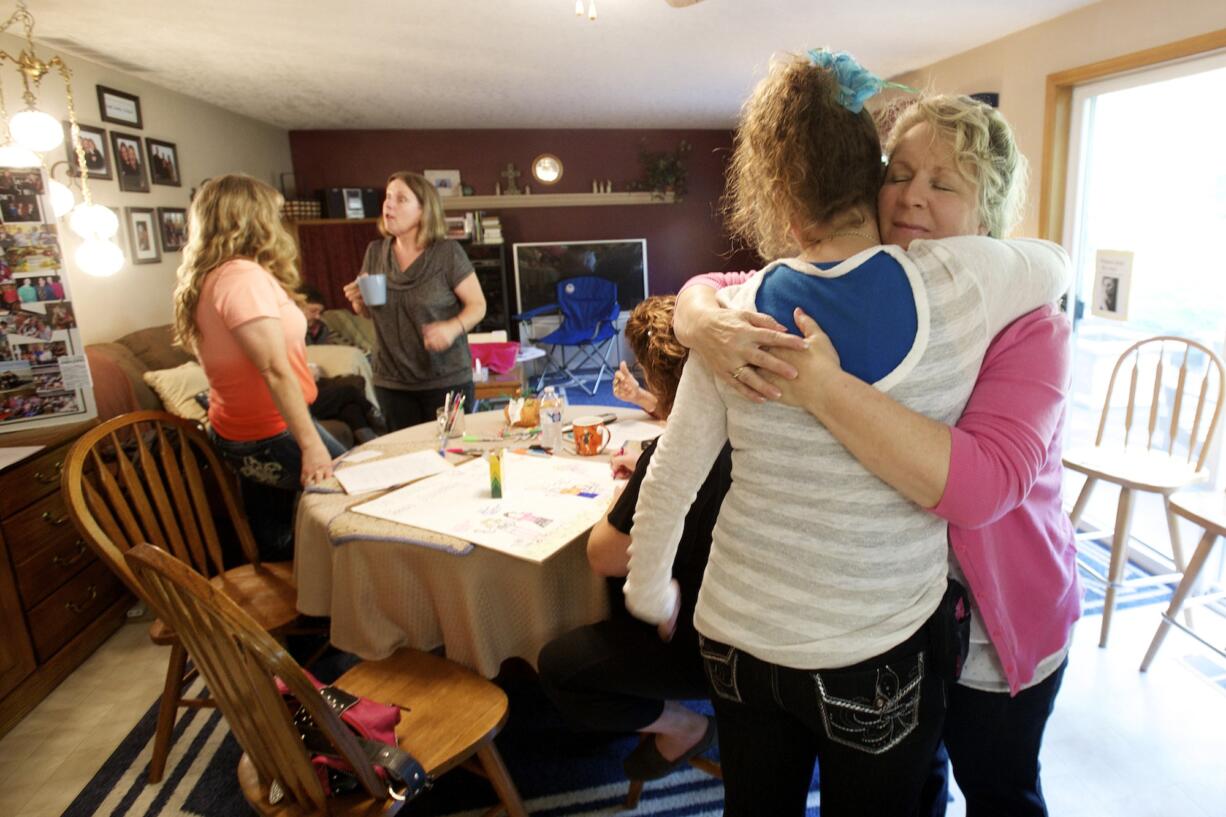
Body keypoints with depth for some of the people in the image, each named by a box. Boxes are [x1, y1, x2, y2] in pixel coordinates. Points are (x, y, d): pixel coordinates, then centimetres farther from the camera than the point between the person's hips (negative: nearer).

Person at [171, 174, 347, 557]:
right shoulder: (244, 277, -20)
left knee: (270, 542, 18)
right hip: (271, 436, -10)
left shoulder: (207, 279, 9)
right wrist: (311, 445, -27)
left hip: (237, 434, 10)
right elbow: (275, 370, -26)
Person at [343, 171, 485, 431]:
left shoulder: (448, 252, -10)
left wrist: (453, 327, -26)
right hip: (391, 383, 4)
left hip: (447, 380, -4)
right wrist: (359, 301, -6)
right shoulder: (375, 251, 5)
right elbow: (368, 312, 16)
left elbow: (477, 304, -7)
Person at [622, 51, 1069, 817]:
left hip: (739, 638, 2)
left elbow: (669, 480, -4)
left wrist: (650, 588, 12)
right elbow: (1059, 260, 10)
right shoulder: (960, 281, -15)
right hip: (884, 651, -1)